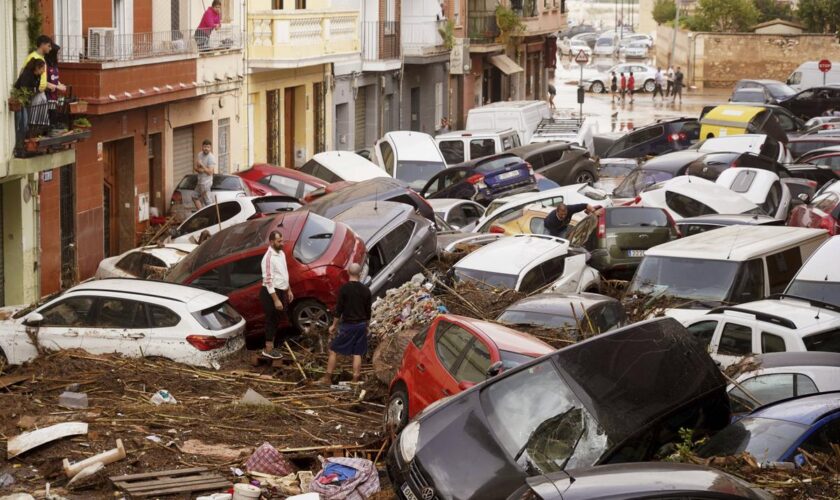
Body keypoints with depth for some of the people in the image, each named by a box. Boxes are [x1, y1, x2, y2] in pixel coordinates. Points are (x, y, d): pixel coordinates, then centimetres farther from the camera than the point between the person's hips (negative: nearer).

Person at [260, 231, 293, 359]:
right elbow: (268, 281, -24)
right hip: (271, 293, -9)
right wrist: (276, 300, -25)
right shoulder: (268, 258, -23)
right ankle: (268, 350, 7)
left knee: (275, 320, 16)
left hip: (280, 291, 9)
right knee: (271, 320, -1)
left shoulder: (281, 253, 7)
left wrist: (288, 290, 20)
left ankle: (271, 347, 26)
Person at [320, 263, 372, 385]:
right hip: (361, 325, 4)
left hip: (348, 325, -4)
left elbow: (339, 309, -10)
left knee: (333, 350, 6)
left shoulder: (344, 288, -12)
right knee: (357, 354, 8)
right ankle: (355, 380, 8)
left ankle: (327, 378, 6)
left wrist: (334, 325, -1)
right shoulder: (365, 290, 0)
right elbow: (368, 310, 7)